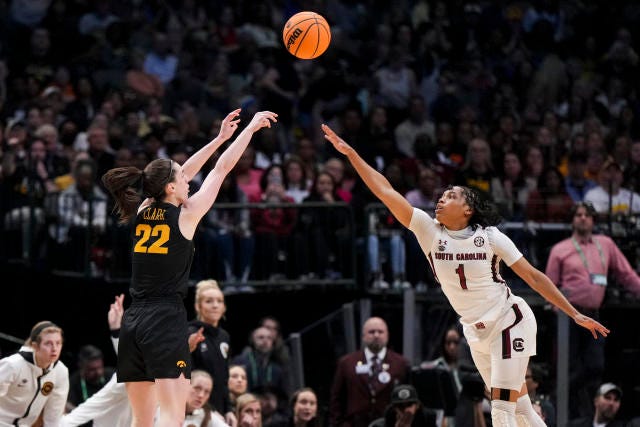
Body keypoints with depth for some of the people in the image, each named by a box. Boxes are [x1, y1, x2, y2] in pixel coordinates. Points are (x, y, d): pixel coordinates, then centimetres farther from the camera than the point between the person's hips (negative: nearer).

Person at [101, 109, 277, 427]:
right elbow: (222, 169, 3)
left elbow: (181, 175, 23)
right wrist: (250, 128, 13)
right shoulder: (185, 216, -4)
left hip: (133, 320, 7)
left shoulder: (142, 212, 11)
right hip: (166, 318, -7)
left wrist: (220, 138, 29)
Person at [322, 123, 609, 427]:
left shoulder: (490, 237, -12)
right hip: (477, 333, 5)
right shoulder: (429, 231, -5)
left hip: (510, 321, -5)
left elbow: (533, 277, -7)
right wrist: (350, 153, -18)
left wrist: (575, 315, -9)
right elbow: (385, 192, -11)